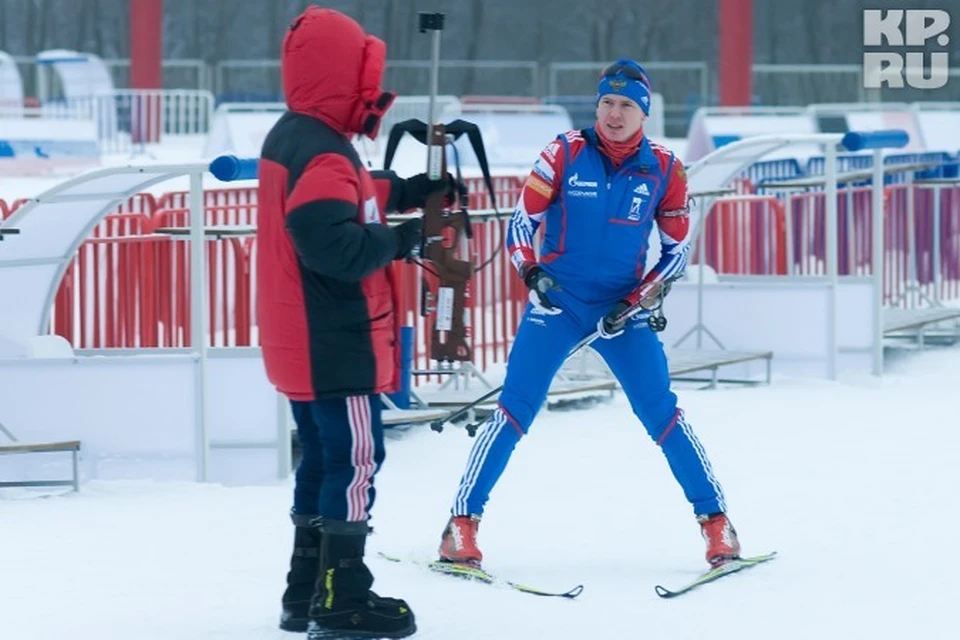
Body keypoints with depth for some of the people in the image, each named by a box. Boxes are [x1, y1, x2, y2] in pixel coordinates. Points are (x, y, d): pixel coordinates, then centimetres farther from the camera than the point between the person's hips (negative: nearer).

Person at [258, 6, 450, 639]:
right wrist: (400, 239, -18)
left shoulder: (291, 139, 11)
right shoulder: (322, 154, -21)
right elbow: (334, 243, -31)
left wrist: (409, 193, 9)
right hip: (335, 343, -10)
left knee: (323, 457, 17)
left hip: (304, 343, 10)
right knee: (355, 459, -6)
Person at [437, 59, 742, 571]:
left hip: (622, 311, 1)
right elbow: (522, 221, 2)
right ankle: (462, 524, -2)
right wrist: (531, 271, -15)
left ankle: (716, 522, 5)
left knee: (663, 415, -4)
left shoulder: (663, 169, -2)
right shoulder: (564, 154, -6)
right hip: (557, 303, -1)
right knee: (514, 411, -7)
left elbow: (677, 248, 6)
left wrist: (639, 299, -6)